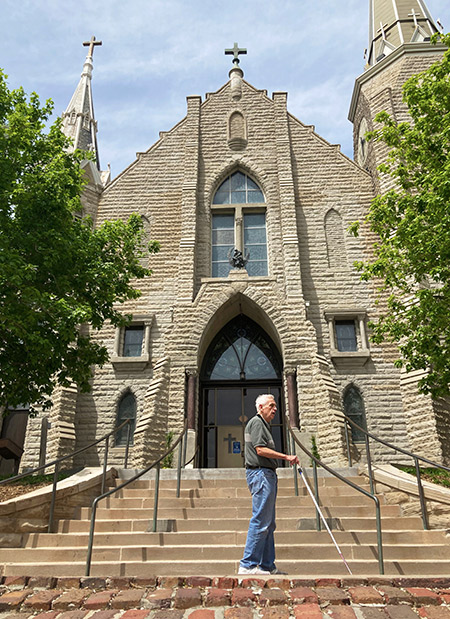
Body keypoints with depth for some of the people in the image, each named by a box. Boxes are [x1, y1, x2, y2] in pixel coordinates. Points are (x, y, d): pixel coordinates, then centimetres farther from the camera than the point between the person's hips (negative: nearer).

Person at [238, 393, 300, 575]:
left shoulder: (263, 424, 23)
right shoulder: (256, 422, -9)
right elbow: (260, 450, -19)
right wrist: (286, 457, -18)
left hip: (267, 475, 11)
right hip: (260, 473, -11)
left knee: (268, 524, 12)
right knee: (260, 522, -9)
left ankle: (268, 565, 17)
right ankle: (248, 565, -3)